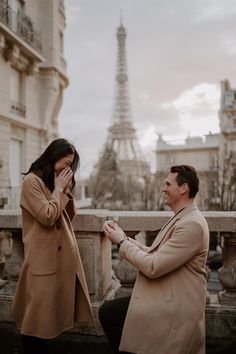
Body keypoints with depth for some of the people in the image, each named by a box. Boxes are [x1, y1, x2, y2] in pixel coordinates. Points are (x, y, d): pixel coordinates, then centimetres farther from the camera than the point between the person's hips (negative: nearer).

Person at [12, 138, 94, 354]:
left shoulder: (56, 181, 15)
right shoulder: (32, 180, -10)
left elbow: (69, 217, 14)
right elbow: (47, 217, -19)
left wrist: (66, 191, 1)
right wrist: (59, 189, -10)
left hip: (64, 254, 8)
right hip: (44, 258, -8)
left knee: (51, 310, 16)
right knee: (38, 314, 1)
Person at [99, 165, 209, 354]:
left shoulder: (191, 224, -23)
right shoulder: (181, 219, 10)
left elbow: (152, 267, -25)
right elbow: (154, 254, 11)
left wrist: (121, 242, -13)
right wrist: (124, 237, 2)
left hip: (175, 308, -9)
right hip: (163, 297, 9)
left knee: (109, 312, -5)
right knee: (107, 311, 5)